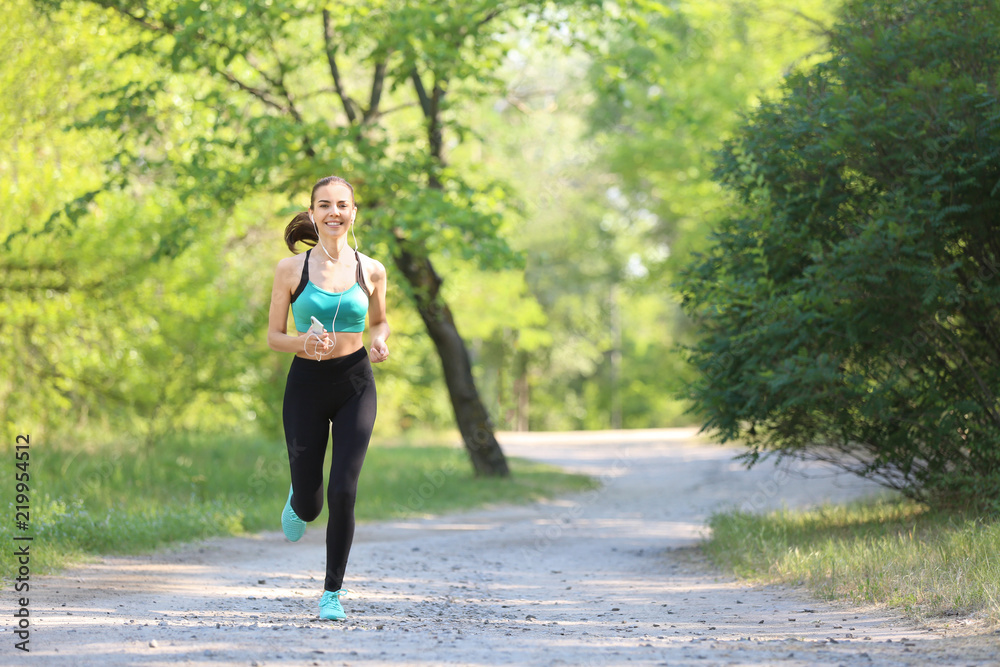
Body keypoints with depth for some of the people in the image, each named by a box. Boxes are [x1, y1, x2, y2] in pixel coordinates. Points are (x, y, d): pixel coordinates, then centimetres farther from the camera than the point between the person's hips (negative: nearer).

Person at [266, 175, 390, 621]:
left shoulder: (371, 271, 2)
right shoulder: (291, 270, -2)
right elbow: (274, 336, 2)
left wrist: (379, 341, -4)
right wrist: (302, 343, -19)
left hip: (355, 386, 0)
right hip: (306, 384, 0)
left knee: (343, 492, -11)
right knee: (308, 506, 7)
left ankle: (333, 592, 4)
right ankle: (298, 500, 47)